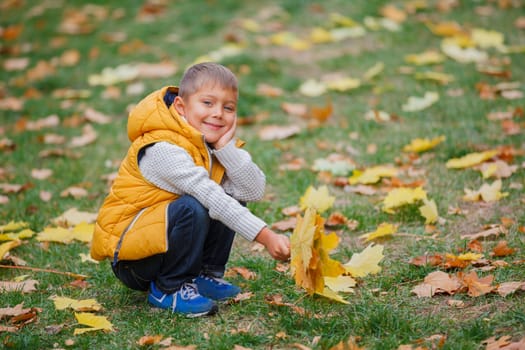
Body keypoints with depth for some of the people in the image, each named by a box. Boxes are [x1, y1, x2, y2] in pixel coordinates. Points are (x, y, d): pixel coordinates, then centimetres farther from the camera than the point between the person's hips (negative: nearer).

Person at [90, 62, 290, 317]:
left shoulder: (217, 143, 2)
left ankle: (204, 274, 4)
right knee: (191, 208, -31)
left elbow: (254, 191, -10)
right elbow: (210, 197, -33)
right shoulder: (163, 150, -25)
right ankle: (168, 289, -12)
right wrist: (266, 237, -36)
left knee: (233, 199, -5)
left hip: (160, 239, 8)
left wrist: (227, 147, -21)